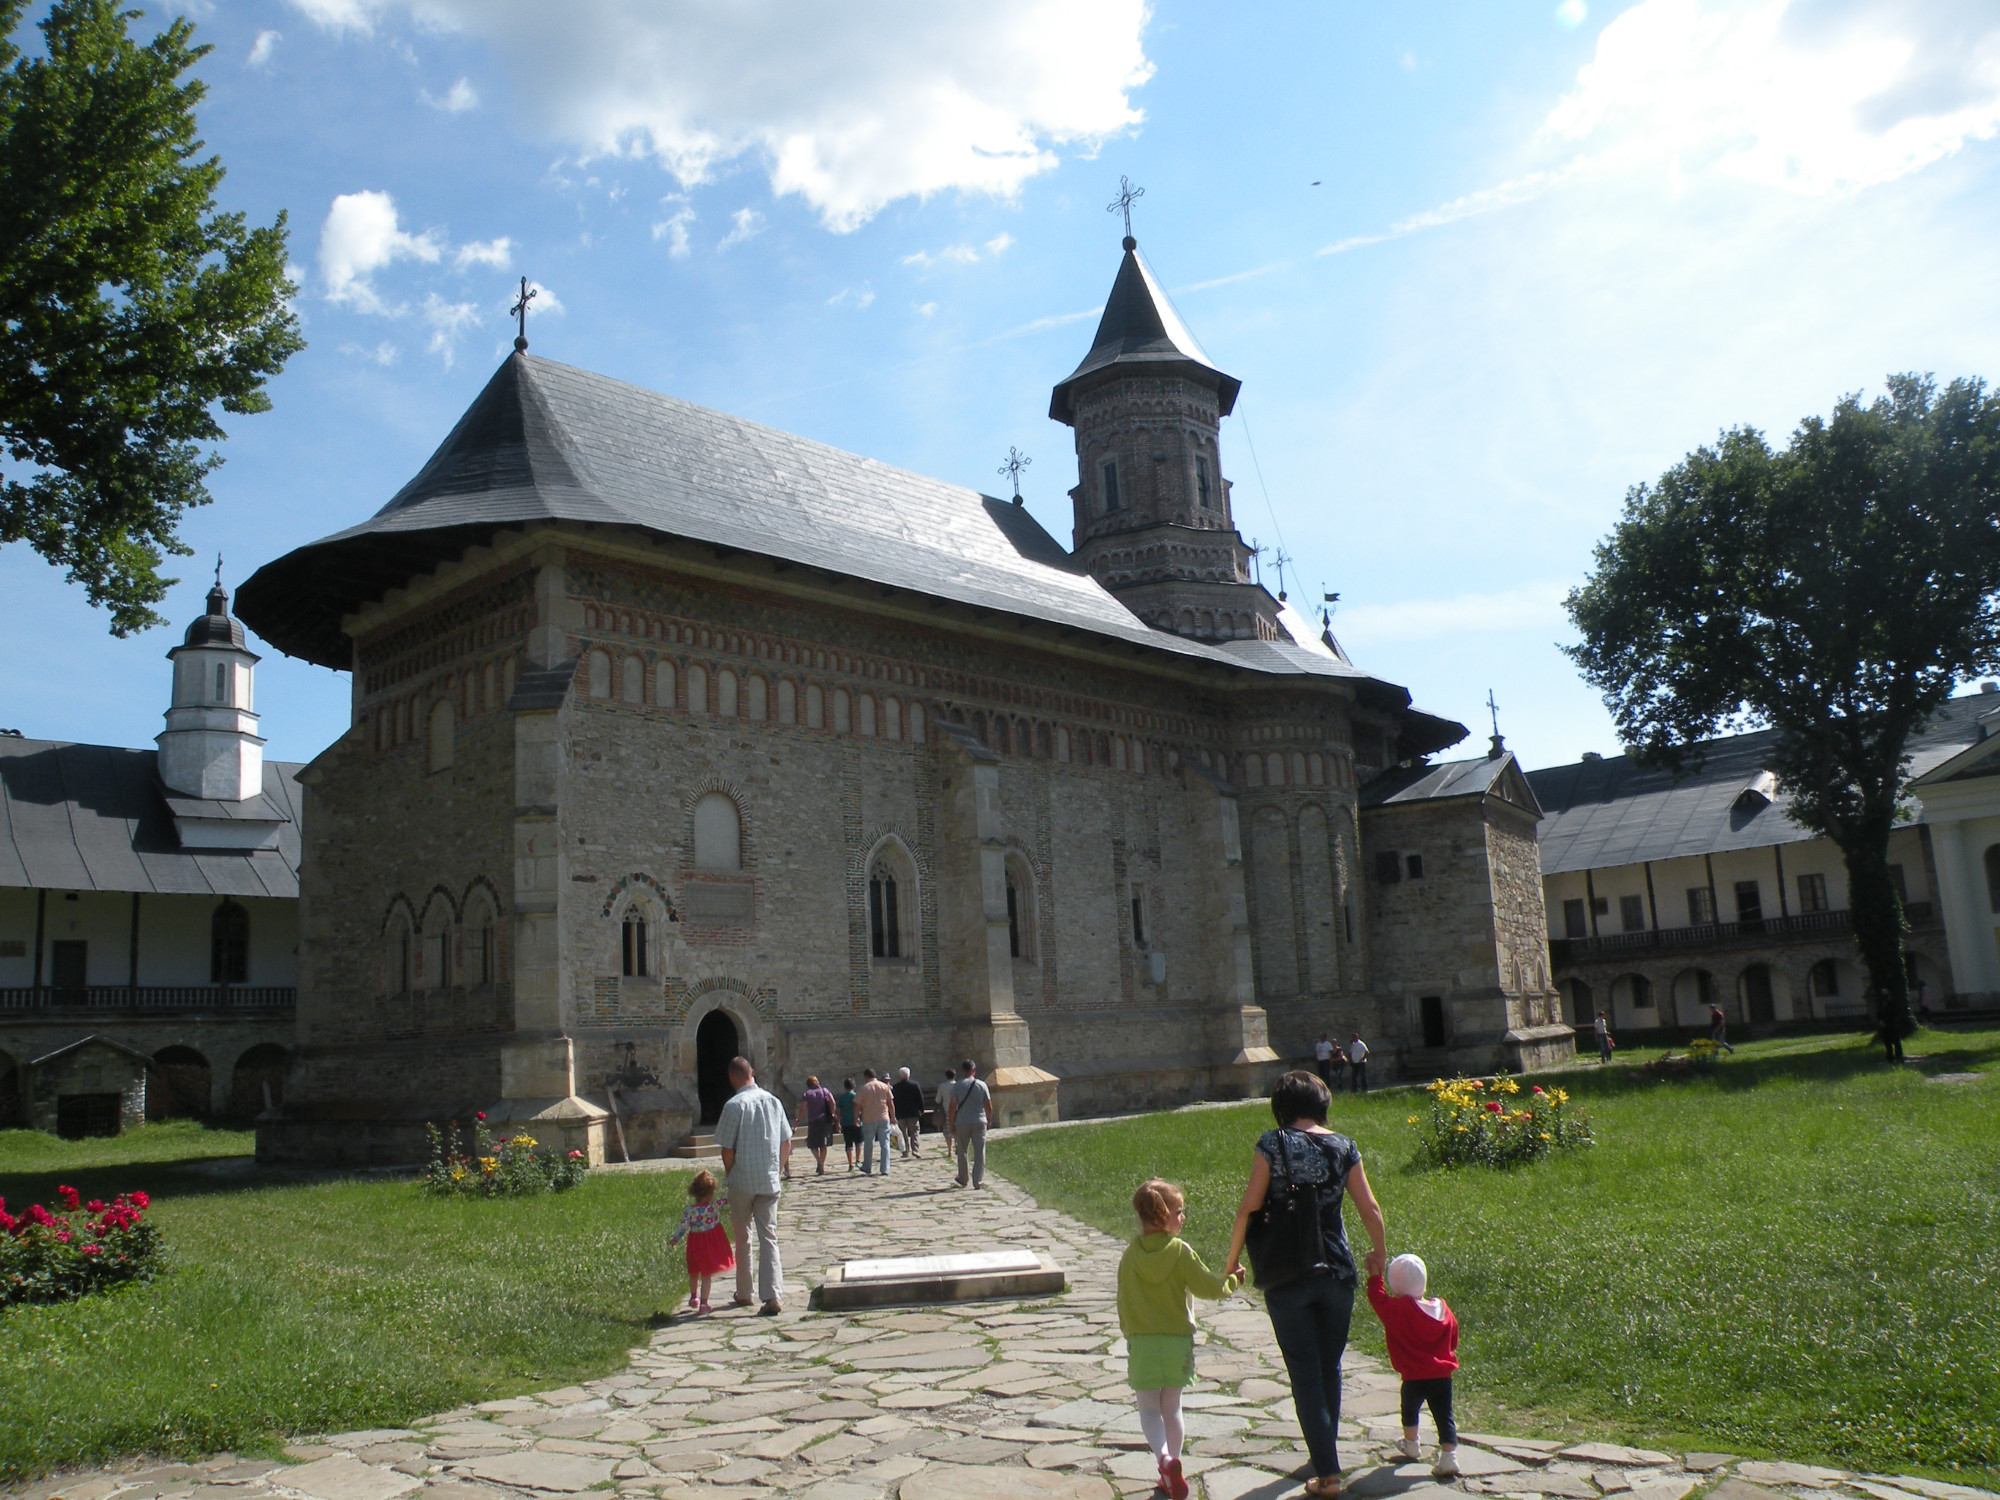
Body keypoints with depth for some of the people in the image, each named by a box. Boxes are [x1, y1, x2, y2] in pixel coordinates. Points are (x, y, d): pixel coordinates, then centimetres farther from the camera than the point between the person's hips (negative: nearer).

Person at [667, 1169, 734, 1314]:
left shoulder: (688, 1211, -16)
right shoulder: (715, 1206, -17)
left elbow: (683, 1229, -14)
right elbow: (729, 1201, -6)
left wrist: (673, 1238, 1)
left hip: (696, 1245, 1)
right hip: (712, 1245, -1)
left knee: (693, 1273, 22)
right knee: (706, 1274, 8)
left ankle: (694, 1297, 37)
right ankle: (703, 1302, 7)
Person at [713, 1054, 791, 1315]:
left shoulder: (734, 1105, -12)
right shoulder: (773, 1101, 2)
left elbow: (727, 1149, -10)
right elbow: (787, 1143, 6)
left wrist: (729, 1176, 6)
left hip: (742, 1182, -3)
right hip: (770, 1181, 3)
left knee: (742, 1239, 12)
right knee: (769, 1238, 4)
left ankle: (743, 1294, 23)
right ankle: (773, 1298, -5)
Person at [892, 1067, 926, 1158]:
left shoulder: (895, 1088, -2)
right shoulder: (915, 1085, -4)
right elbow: (920, 1099, -3)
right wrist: (921, 1110, 9)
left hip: (900, 1114, 1)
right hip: (913, 1113, -1)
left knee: (904, 1134, 11)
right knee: (915, 1131, 4)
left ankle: (906, 1151, 10)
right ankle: (915, 1149, -11)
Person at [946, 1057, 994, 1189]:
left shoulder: (957, 1086, -5)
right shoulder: (982, 1085, -1)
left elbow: (952, 1107, -5)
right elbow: (988, 1105, 4)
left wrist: (951, 1124, 3)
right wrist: (989, 1120, 19)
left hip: (962, 1123, 0)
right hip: (979, 1122, 0)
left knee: (962, 1152, 14)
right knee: (979, 1153, 4)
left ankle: (963, 1180, 24)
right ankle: (978, 1181, 1)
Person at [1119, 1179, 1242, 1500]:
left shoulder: (1131, 1254, -4)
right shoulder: (1180, 1251, -12)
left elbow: (1124, 1302, 3)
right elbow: (1209, 1287, -8)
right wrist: (1233, 1280, 11)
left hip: (1142, 1343, 0)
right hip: (1177, 1341, 0)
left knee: (1149, 1409, 4)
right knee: (1172, 1408, 15)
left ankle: (1166, 1458, -21)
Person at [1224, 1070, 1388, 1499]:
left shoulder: (1272, 1144, -8)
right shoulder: (1344, 1147, 0)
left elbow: (1249, 1207, -10)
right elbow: (1370, 1209, 4)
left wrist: (1232, 1260, 1)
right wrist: (1379, 1253, 22)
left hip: (1287, 1276, -3)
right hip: (1337, 1273, 3)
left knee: (1306, 1374, 5)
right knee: (1330, 1368, 20)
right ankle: (1325, 1451, 34)